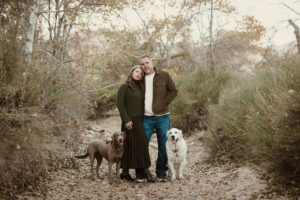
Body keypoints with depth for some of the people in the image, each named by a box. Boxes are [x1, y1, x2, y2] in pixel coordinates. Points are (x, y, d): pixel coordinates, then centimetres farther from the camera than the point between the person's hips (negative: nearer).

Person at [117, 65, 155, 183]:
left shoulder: (139, 88, 16)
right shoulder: (124, 87, -4)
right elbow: (120, 104, -10)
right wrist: (126, 120, -16)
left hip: (139, 121, 7)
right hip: (130, 121, -7)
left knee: (140, 145, 5)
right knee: (130, 145, -5)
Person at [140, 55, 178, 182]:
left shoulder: (164, 76, 2)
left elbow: (174, 91, 1)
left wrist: (164, 103, -8)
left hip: (162, 117, -2)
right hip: (146, 118, 2)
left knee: (163, 146, 3)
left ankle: (161, 173, 15)